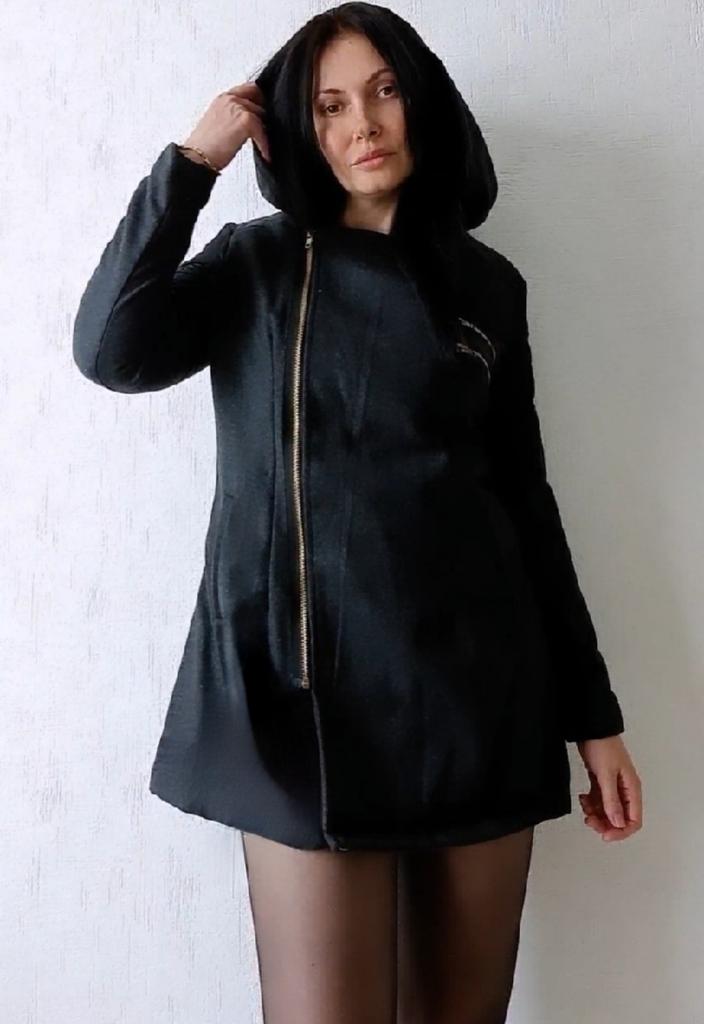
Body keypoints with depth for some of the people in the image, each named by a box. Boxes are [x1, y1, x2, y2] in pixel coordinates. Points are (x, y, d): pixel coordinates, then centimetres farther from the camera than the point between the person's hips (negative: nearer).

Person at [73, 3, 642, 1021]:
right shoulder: (256, 264, 7)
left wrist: (591, 711, 10)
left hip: (479, 691, 3)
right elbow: (112, 351, -12)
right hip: (313, 695, -2)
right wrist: (193, 159, -5)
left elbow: (525, 498, 11)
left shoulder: (486, 283, 11)